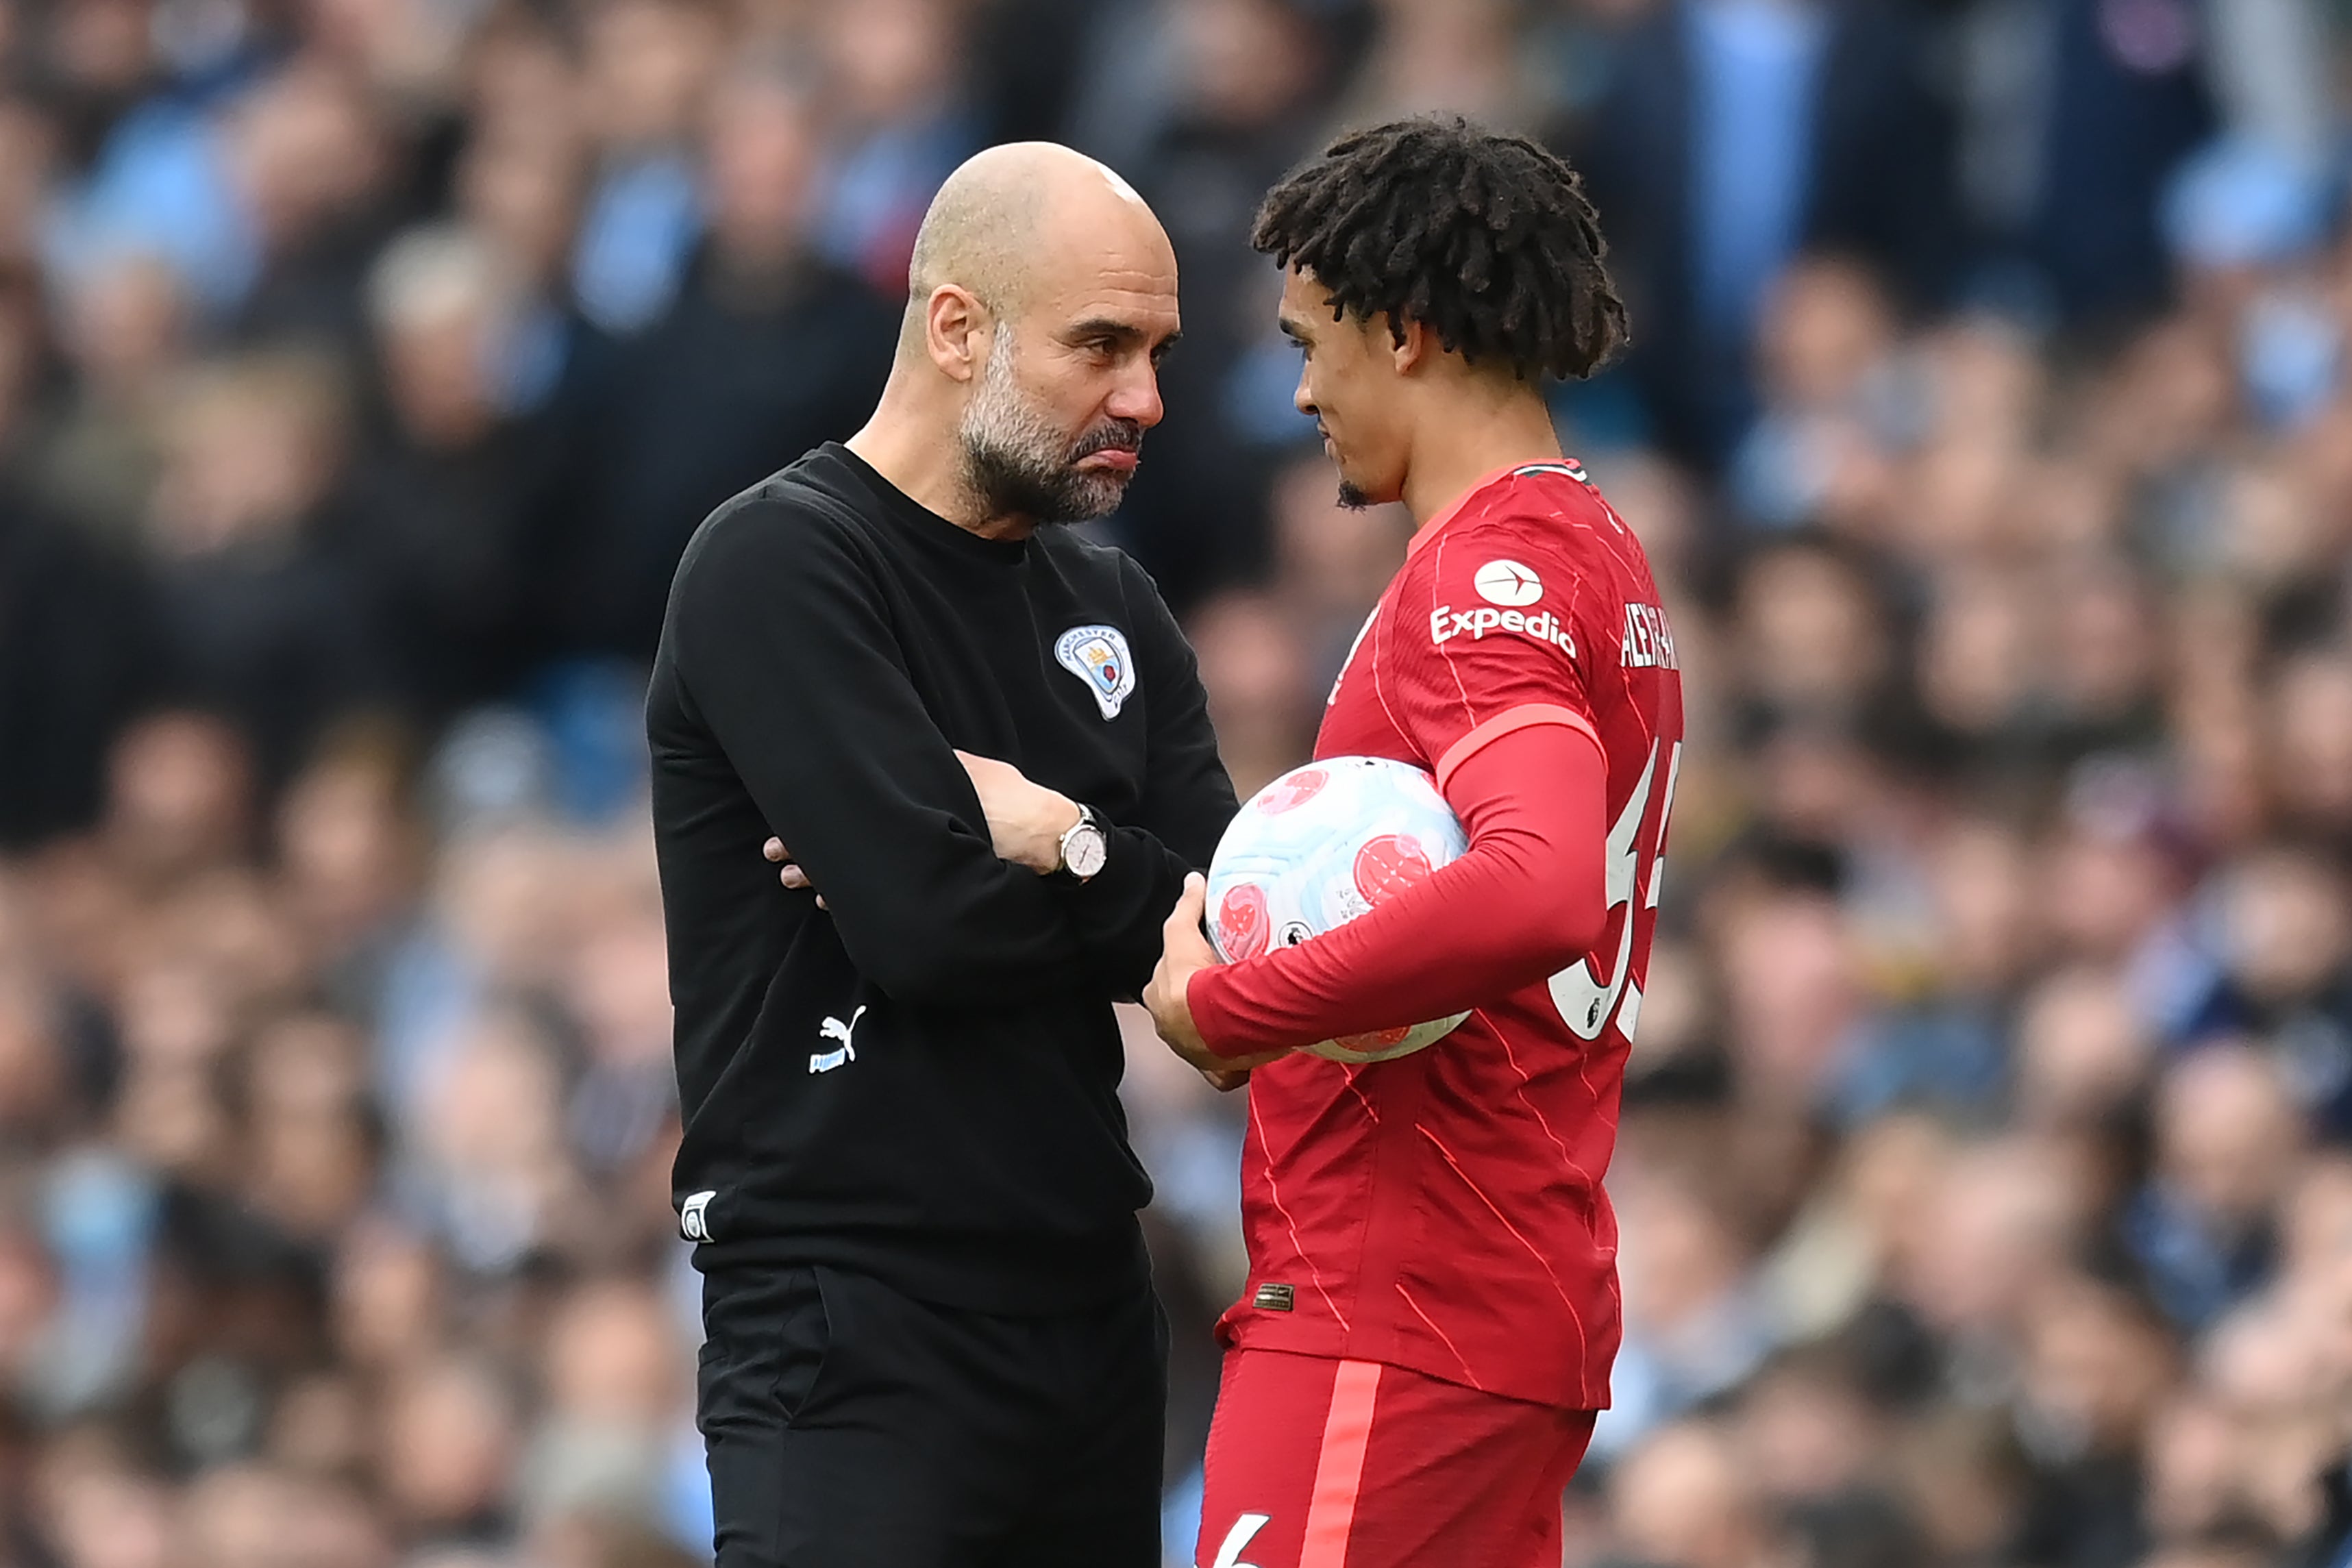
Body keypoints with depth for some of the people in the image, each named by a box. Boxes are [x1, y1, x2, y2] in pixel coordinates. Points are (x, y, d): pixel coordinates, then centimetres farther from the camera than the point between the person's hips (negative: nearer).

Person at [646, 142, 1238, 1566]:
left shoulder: (1112, 610, 14)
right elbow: (926, 921, -19)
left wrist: (1063, 844, -12)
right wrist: (1123, 877, -3)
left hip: (1091, 1303, 7)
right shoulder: (781, 568, -8)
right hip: (855, 1329, -7)